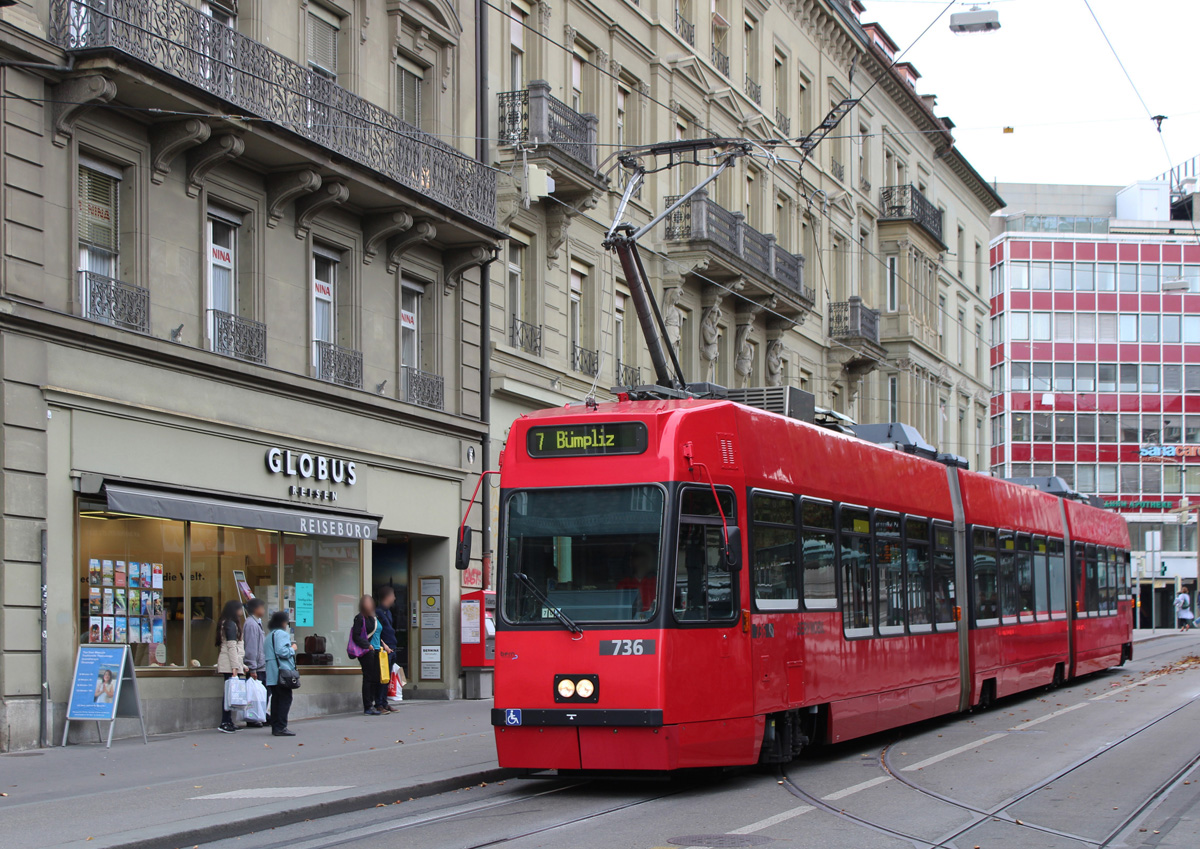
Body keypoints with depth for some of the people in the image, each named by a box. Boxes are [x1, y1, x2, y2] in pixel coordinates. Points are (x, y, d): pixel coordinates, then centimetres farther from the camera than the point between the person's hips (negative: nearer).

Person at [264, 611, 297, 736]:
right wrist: (292, 649, -4)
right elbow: (282, 652, -21)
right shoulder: (282, 634, -11)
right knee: (285, 699, -7)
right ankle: (281, 727, -12)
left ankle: (275, 726, 14)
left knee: (276, 698, 12)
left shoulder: (269, 635, 19)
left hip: (271, 674, 9)